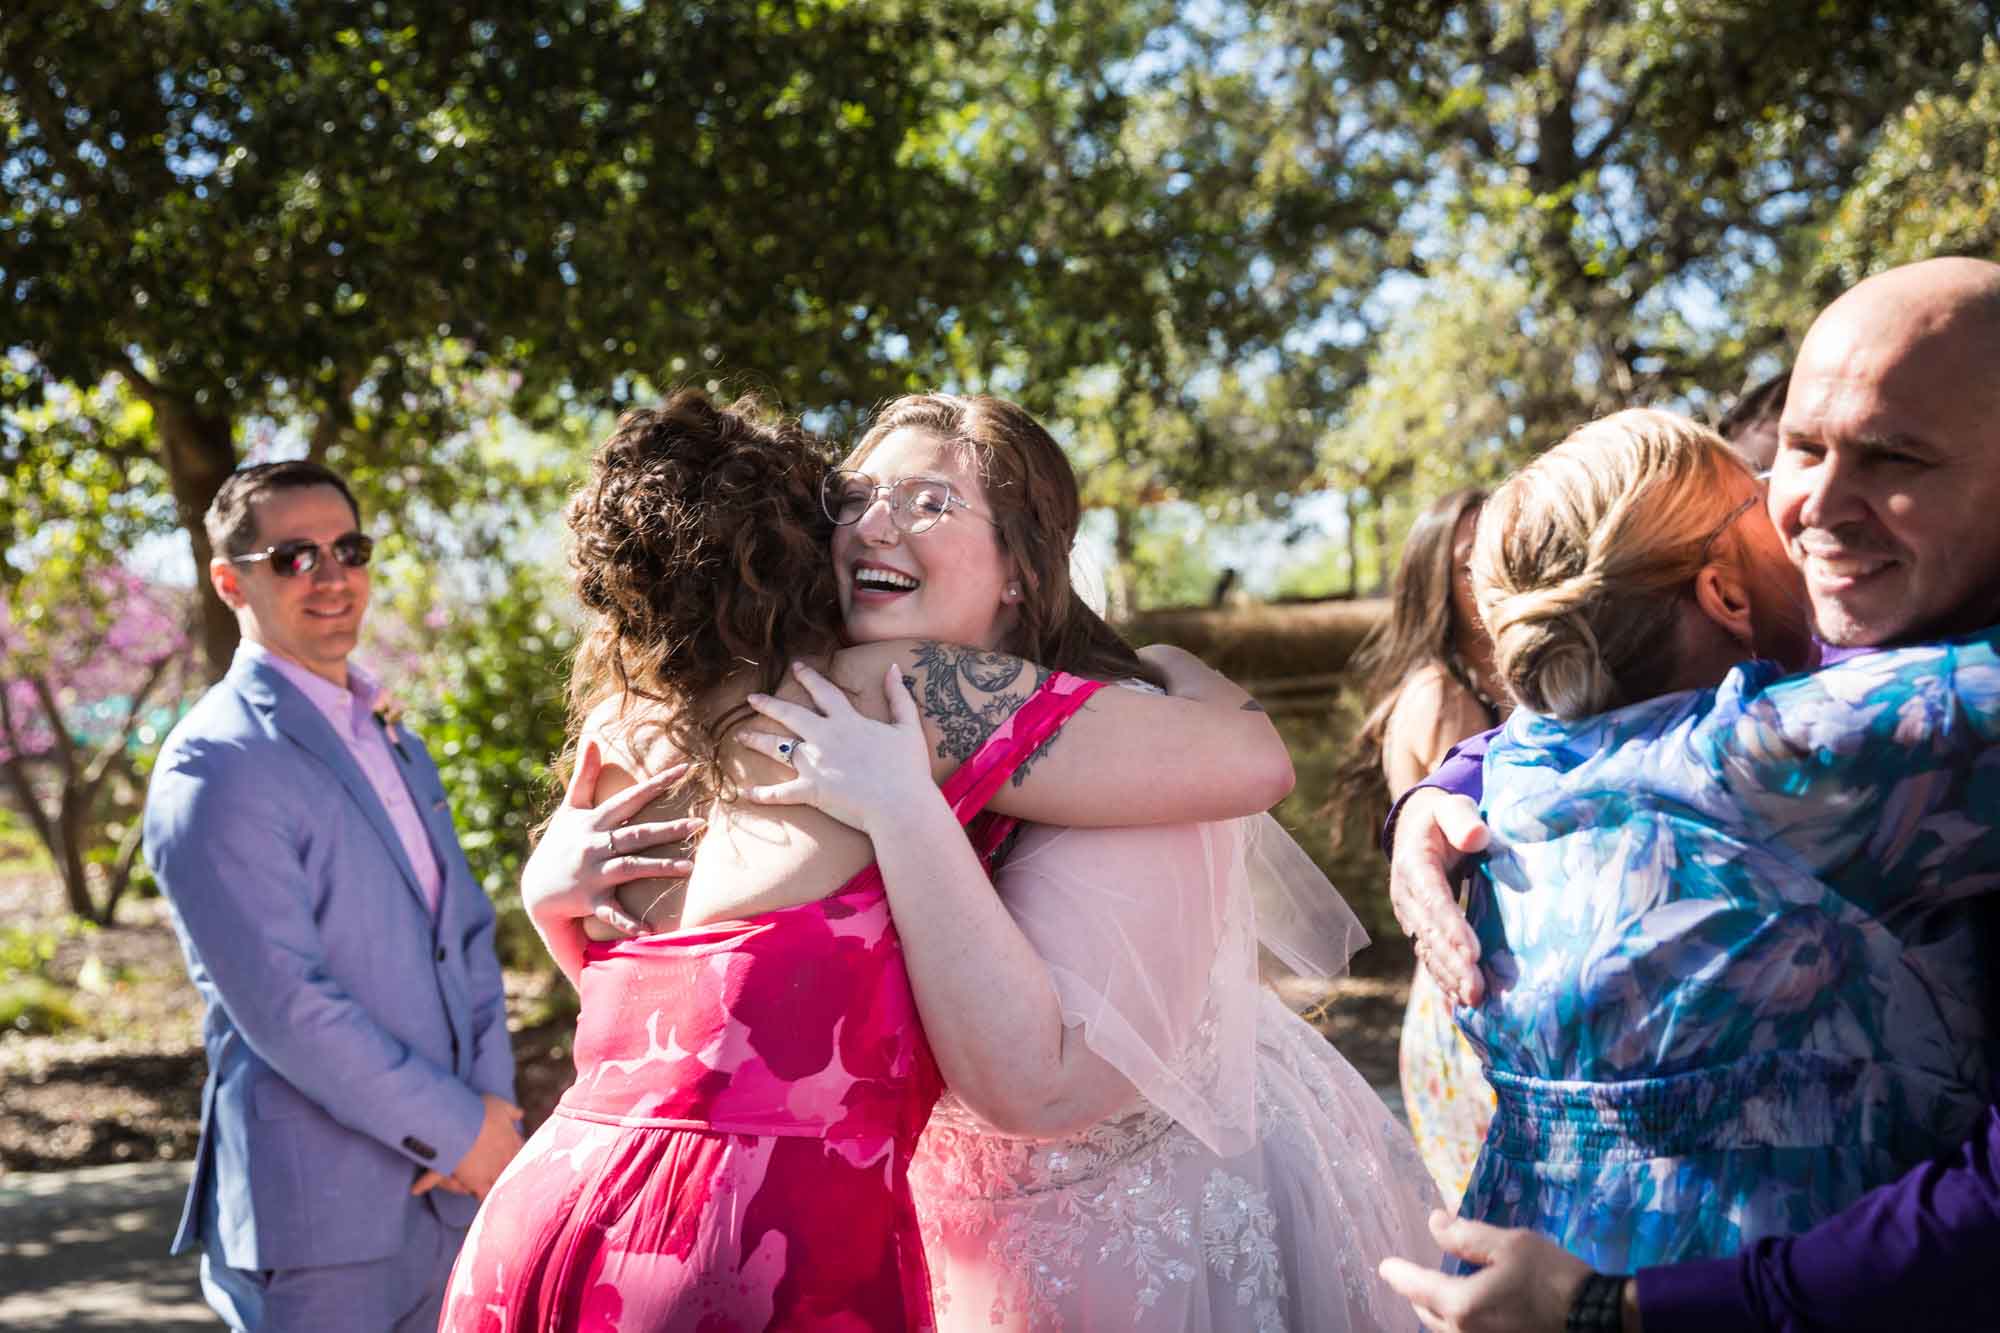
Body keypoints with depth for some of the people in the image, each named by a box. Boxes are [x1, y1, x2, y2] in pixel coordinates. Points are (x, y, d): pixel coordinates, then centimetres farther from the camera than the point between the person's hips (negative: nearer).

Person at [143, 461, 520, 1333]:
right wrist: (459, 1129, -13)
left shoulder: (392, 742, 14)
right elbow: (284, 1006, -19)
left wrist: (490, 1101, -4)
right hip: (319, 1211, -7)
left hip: (440, 1192, 7)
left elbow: (467, 931, 12)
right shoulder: (214, 764, -13)